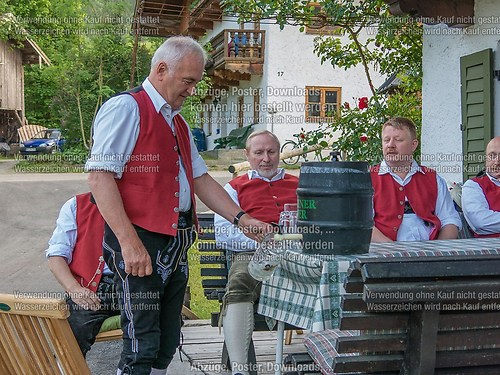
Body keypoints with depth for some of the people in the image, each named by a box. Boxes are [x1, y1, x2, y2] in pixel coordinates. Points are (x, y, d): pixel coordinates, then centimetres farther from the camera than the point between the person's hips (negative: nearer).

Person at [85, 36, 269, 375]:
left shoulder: (178, 123, 20)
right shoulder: (125, 108, -8)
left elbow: (199, 178, 21)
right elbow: (100, 176, -17)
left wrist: (242, 219, 11)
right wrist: (129, 242, -23)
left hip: (178, 244, 9)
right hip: (140, 245, -9)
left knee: (167, 345, 14)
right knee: (142, 348, -5)